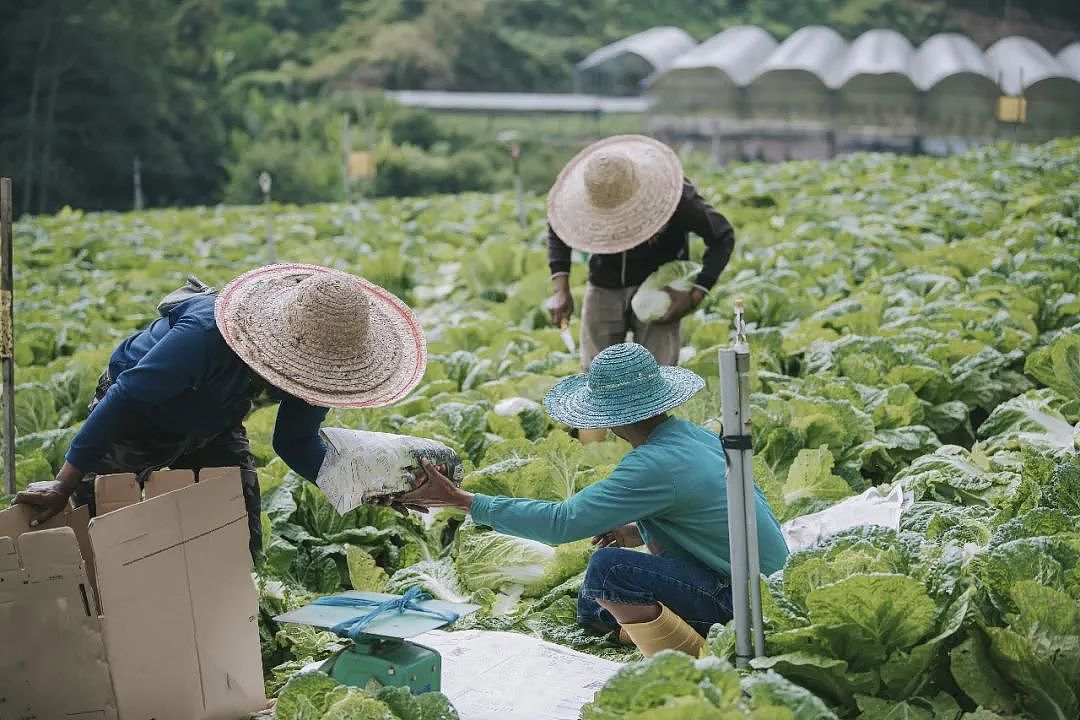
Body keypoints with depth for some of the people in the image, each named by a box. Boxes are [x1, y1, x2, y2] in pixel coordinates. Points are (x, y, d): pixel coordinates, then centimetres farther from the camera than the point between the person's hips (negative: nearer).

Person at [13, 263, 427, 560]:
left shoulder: (311, 359, -22)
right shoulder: (209, 335, -43)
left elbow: (296, 444, -11)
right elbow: (125, 398, -37)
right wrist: (63, 487, -34)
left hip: (213, 431, 6)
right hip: (133, 418, -6)